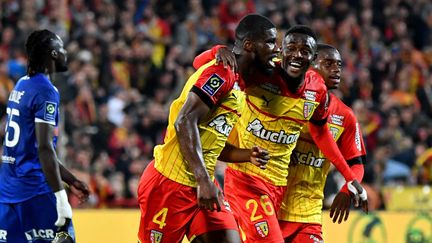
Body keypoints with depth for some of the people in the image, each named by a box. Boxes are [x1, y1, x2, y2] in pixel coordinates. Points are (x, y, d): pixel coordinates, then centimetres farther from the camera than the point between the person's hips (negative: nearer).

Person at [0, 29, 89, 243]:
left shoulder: (20, 86, 16)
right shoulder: (46, 92, -12)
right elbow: (44, 149, -19)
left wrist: (71, 180, 25)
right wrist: (60, 197, -20)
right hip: (34, 190, -9)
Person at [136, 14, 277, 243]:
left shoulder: (238, 85, 17)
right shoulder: (221, 73, -14)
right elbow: (184, 123, -25)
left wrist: (247, 156, 5)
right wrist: (204, 180, -29)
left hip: (202, 184, 9)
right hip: (170, 183, -9)